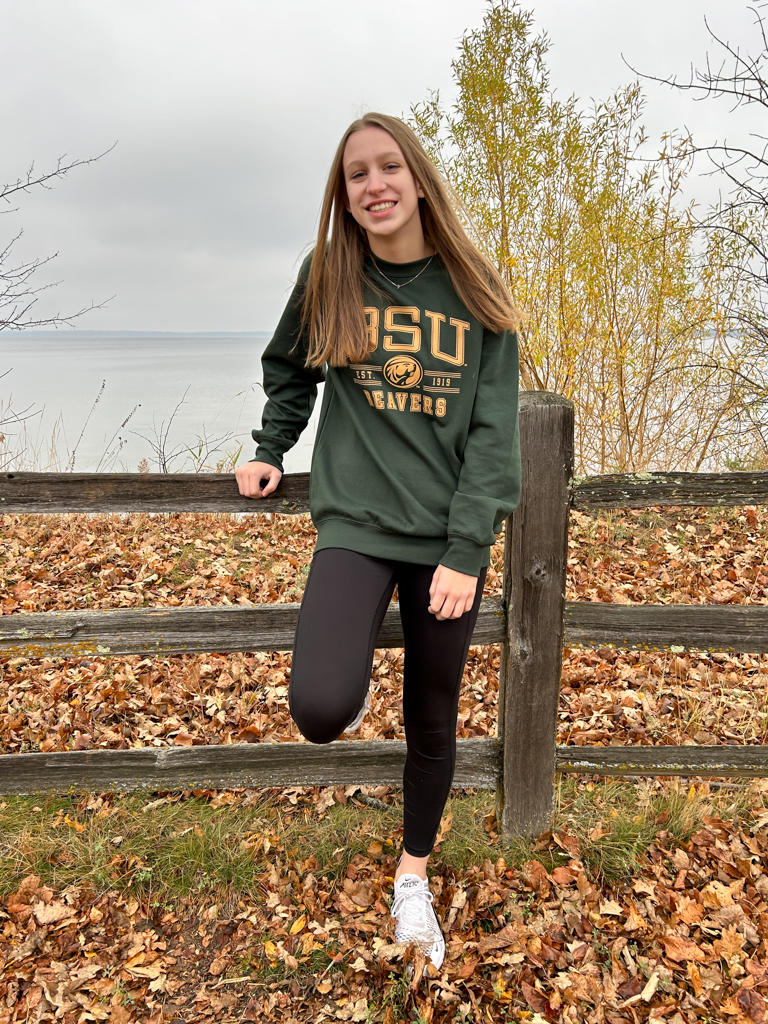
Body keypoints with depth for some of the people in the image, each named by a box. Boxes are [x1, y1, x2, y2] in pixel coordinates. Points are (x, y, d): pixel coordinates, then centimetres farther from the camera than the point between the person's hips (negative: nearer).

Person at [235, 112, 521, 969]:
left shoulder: (473, 292, -1)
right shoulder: (326, 278, 3)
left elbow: (495, 431, -6)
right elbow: (286, 369, 21)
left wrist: (466, 550, -13)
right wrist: (269, 452, 13)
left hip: (449, 538, 1)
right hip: (355, 523, 0)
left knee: (432, 720, 12)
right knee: (319, 710, -23)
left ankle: (413, 876, 39)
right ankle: (351, 687, 16)